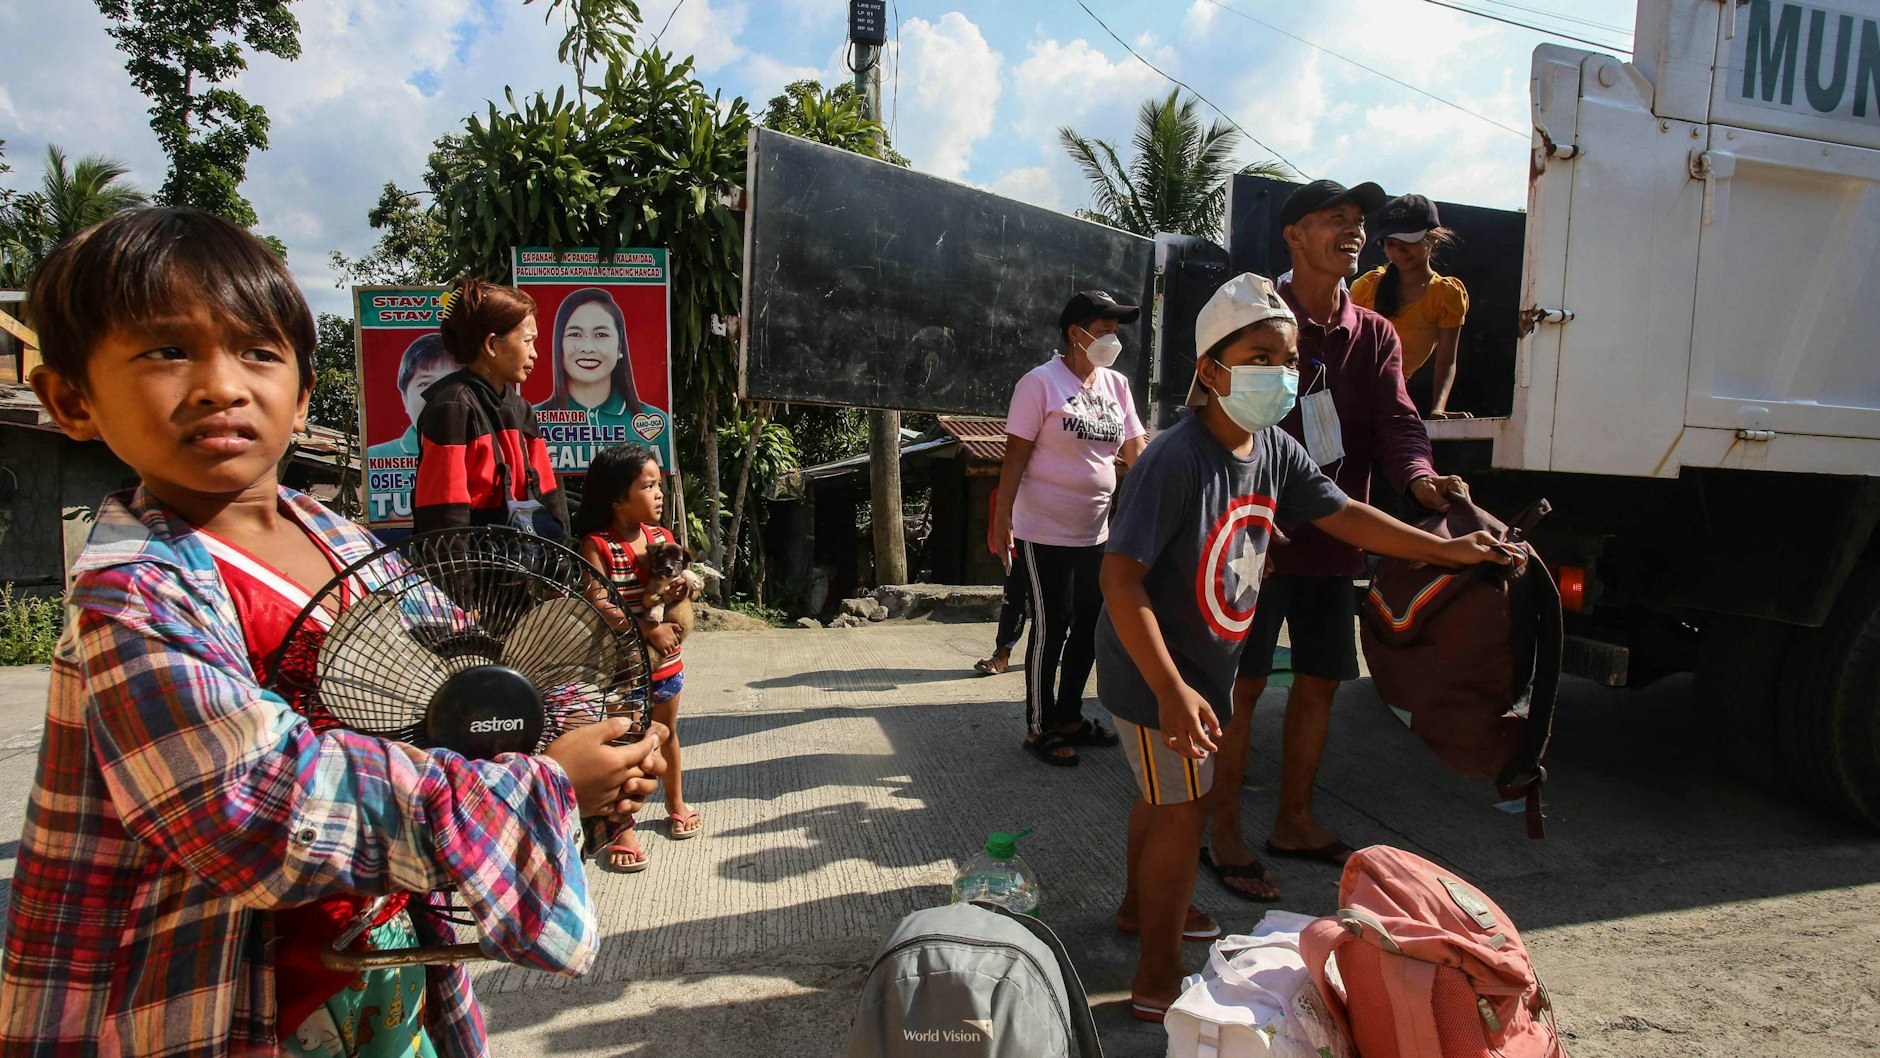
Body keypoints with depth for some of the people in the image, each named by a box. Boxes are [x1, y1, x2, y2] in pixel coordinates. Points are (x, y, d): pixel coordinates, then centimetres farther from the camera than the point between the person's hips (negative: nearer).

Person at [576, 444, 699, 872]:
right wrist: (648, 629, -25)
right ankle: (622, 828, 16)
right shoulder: (596, 546, -15)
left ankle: (676, 804, 40)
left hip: (666, 659, 6)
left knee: (667, 732, 21)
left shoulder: (662, 537, 2)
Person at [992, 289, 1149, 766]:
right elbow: (1016, 455, -13)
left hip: (1094, 531, 7)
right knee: (1050, 629, 0)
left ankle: (1069, 717, 30)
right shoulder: (1041, 382, -11)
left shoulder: (1116, 384, 8)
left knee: (1090, 625, 14)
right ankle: (1039, 729, 14)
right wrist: (1002, 517, -16)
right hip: (1045, 532, -7)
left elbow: (1135, 451, 8)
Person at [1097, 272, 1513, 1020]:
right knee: (1183, 812, 2)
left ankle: (1140, 906, 50)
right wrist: (1172, 691, -36)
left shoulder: (1275, 451, -3)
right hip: (1154, 673, -8)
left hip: (1205, 663, 8)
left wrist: (1444, 550, 7)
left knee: (1163, 795, 26)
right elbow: (1120, 577, -32)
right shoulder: (1174, 461, -28)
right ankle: (1158, 981, 20)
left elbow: (1342, 515, 9)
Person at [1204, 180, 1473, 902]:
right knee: (1242, 683, 0)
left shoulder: (1375, 336, 10)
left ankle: (1294, 820, 30)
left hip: (1334, 541, 6)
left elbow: (1395, 421, -1)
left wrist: (1419, 476, -24)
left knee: (1320, 680, 13)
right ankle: (1224, 830, 15)